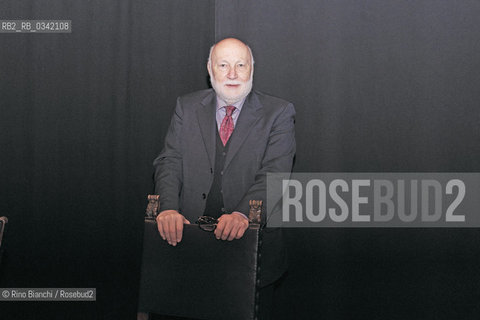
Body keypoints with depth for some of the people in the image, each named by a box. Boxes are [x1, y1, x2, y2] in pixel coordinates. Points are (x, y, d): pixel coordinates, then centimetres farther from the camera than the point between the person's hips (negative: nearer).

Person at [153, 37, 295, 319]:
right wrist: (169, 208, -16)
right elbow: (170, 162, 4)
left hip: (251, 244, -1)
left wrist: (243, 214, -27)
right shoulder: (187, 108, 11)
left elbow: (274, 174, -9)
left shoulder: (278, 113, 2)